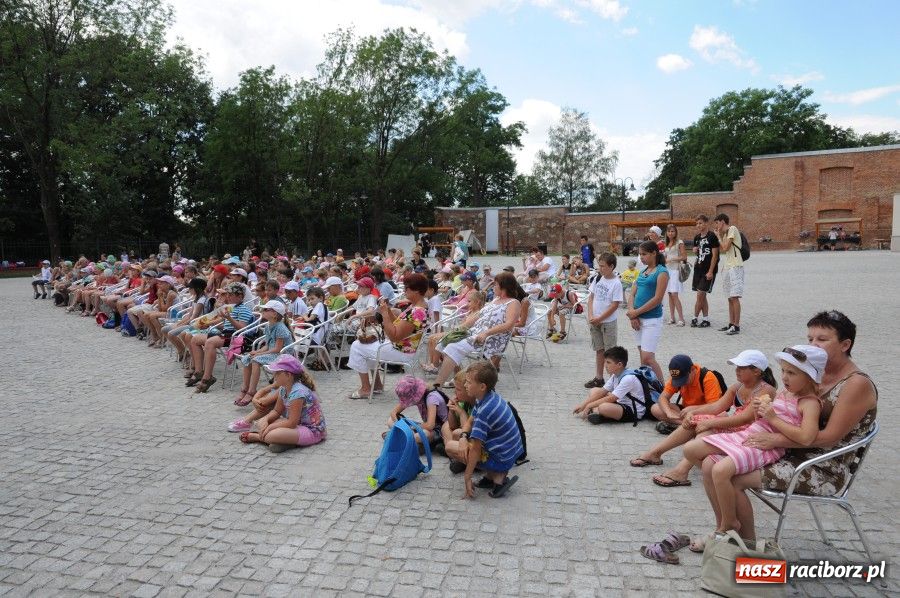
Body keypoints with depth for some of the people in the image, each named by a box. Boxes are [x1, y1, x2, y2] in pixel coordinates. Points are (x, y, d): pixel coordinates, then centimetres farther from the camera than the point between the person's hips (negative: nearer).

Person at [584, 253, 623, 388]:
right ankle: (598, 378, 24)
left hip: (608, 322, -6)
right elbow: (591, 298, 7)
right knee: (599, 350, 14)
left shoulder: (616, 283, -14)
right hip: (594, 321, 6)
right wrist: (591, 316, -6)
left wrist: (599, 319, -15)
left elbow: (615, 305, -16)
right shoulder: (597, 278, 3)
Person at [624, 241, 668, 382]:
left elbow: (657, 299, -15)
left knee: (647, 358, -12)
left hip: (652, 320, -7)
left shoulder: (661, 272, -8)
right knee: (643, 356, 11)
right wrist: (632, 314, -5)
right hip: (639, 319, 7)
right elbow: (633, 294, 11)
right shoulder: (643, 272, 14)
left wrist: (636, 312, -12)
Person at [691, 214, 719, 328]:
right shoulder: (697, 237, 12)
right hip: (698, 269, 7)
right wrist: (695, 251, -1)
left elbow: (715, 255, -12)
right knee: (702, 296, 9)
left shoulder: (712, 236, -9)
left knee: (700, 295, -8)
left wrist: (710, 271, -16)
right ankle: (705, 319, 16)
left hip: (708, 271, -7)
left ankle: (695, 318, 1)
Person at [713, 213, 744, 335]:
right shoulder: (725, 233, 20)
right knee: (730, 298, 11)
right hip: (727, 268, 10)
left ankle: (736, 326, -9)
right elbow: (721, 250, 14)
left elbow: (725, 247, -15)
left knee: (734, 297, -11)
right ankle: (731, 324, 15)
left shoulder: (732, 229, -7)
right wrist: (720, 236, 12)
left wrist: (719, 236, -1)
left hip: (735, 267, -10)